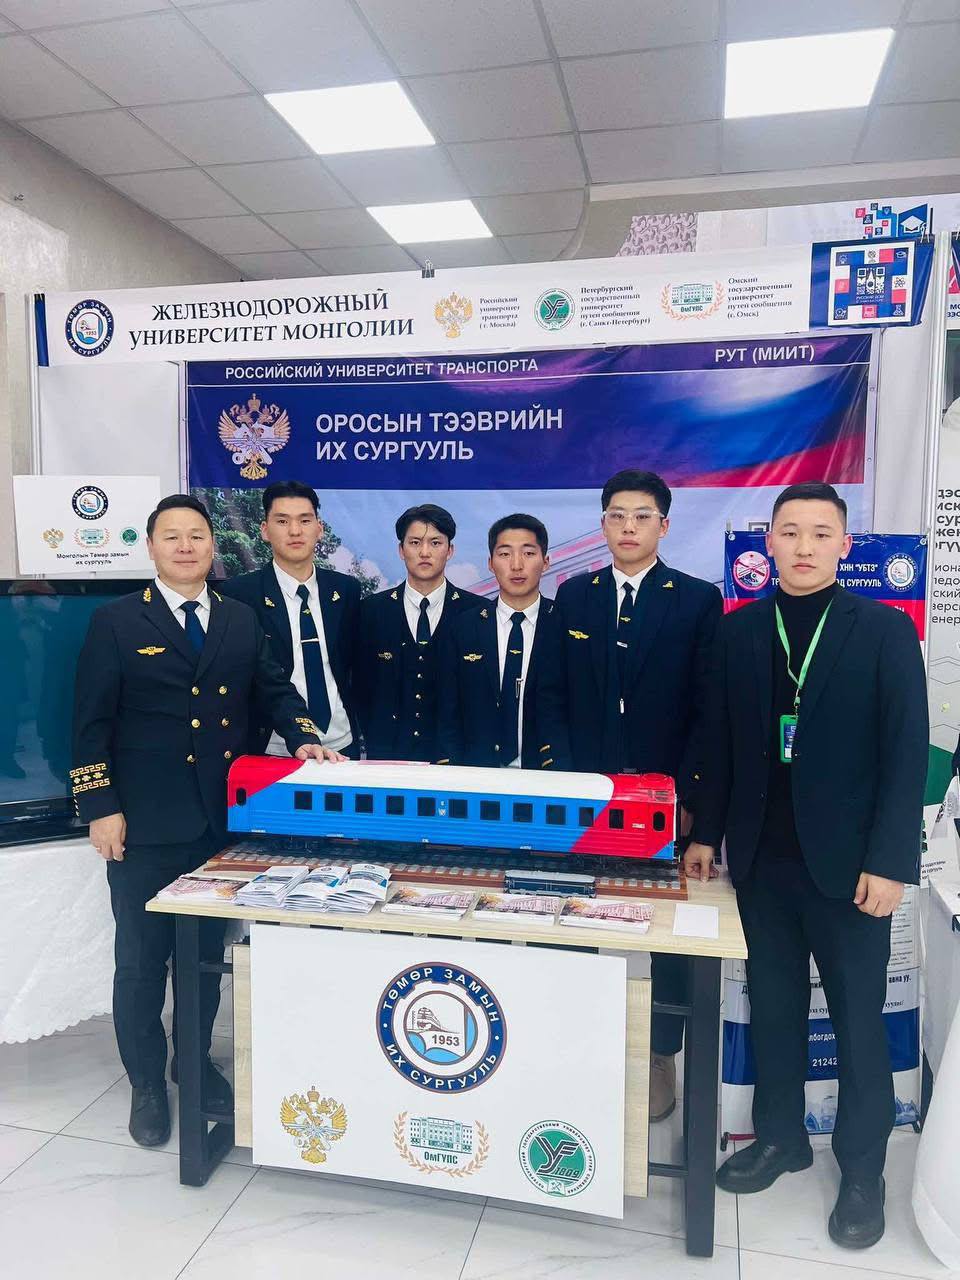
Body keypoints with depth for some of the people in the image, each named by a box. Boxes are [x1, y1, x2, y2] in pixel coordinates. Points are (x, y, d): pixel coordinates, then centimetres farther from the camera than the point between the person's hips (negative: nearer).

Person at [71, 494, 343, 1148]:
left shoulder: (242, 620, 8)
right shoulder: (117, 622, -3)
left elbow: (277, 690, 11)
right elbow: (92, 722, -5)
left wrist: (304, 738, -8)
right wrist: (101, 808, -10)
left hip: (223, 820, 4)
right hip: (145, 825, -3)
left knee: (209, 953, 17)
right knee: (142, 960, 9)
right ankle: (146, 1084, 29)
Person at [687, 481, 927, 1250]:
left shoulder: (885, 630, -5)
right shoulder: (738, 631, 4)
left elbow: (907, 752, -8)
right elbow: (722, 742, 7)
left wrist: (889, 861, -12)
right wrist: (707, 833, 7)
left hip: (846, 861, -3)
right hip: (761, 858, 3)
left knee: (859, 1017, 10)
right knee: (773, 1005, 15)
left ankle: (863, 1170, 27)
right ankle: (780, 1136, 34)